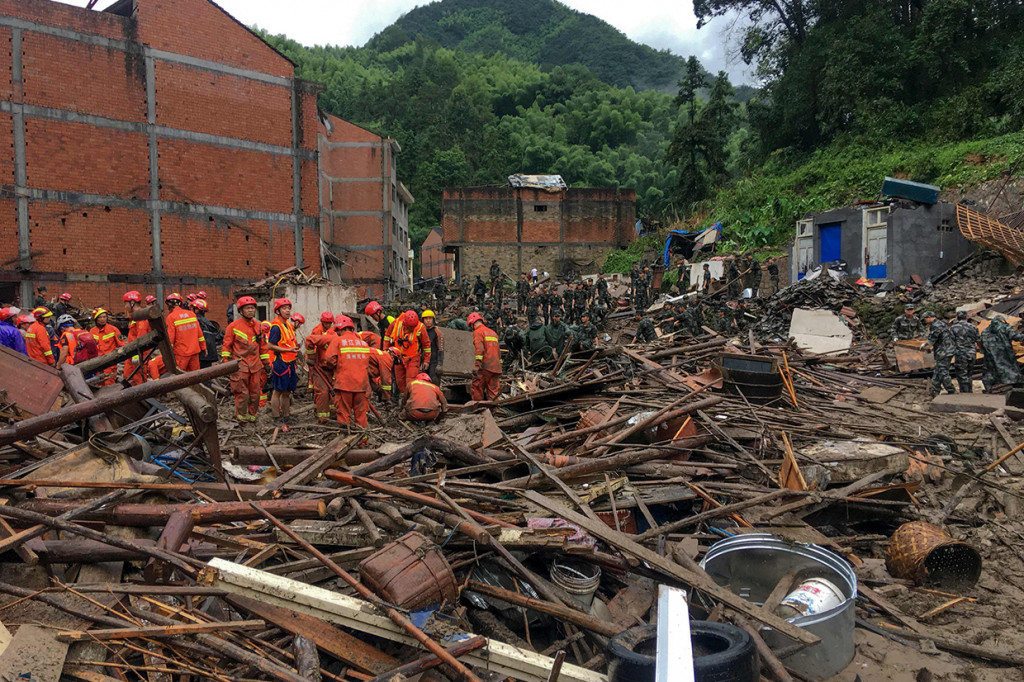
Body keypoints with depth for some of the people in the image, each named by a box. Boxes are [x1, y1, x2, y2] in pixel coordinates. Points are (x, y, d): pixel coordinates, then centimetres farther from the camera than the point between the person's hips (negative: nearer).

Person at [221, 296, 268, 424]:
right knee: (242, 392, -5)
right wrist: (225, 361, -6)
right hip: (240, 364, -4)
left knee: (255, 392, 6)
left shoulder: (258, 326, 11)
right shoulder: (234, 326, -3)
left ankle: (252, 414, 19)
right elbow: (227, 345, 0)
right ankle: (241, 415, 10)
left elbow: (263, 346, 17)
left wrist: (266, 363, 15)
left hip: (255, 364, 4)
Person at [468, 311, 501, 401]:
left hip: (485, 367, -7)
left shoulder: (478, 332, -2)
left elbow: (479, 349, -17)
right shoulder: (493, 332, 24)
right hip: (496, 367, 7)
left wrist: (477, 365, -23)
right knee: (493, 392, 6)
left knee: (476, 388, -3)